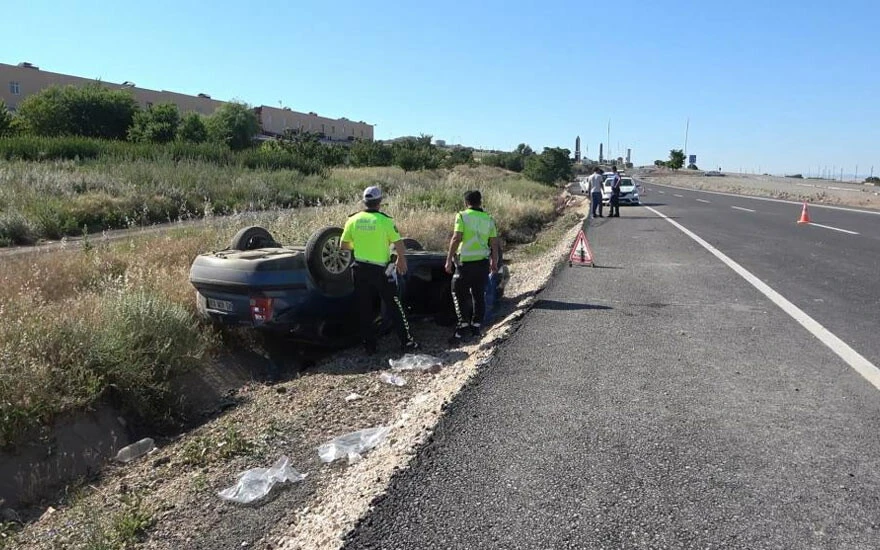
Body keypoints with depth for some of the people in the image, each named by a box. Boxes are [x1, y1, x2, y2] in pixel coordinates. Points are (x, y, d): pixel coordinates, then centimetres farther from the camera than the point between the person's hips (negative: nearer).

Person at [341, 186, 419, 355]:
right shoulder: (385, 220, -11)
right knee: (394, 308, 7)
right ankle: (407, 343, 12)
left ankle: (370, 346, 16)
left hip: (360, 270, 3)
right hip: (381, 271, -3)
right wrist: (401, 260, 5)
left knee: (365, 310, 11)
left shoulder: (353, 220, 0)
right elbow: (399, 245, -13)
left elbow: (344, 245, 7)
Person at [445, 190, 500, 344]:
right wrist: (494, 262, 18)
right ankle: (476, 326, 19)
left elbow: (456, 239, -16)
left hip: (465, 262, -4)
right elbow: (494, 244, 6)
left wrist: (449, 260, -12)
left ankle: (463, 324, -6)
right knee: (479, 295, 13)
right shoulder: (489, 219, 6)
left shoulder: (462, 216, -7)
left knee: (459, 293, 5)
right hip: (483, 262, 5)